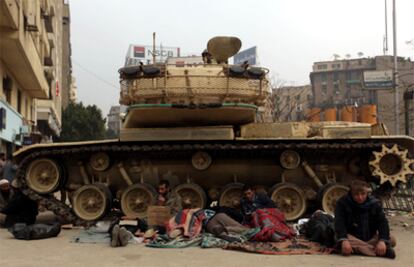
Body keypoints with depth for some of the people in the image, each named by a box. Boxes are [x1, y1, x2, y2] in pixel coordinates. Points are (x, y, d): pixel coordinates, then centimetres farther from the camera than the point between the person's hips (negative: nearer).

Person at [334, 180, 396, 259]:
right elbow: (339, 223, -19)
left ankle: (356, 249, -28)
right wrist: (343, 240, -37)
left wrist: (382, 241, -30)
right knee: (338, 240, -37)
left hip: (371, 239, 3)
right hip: (352, 237, -3)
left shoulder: (374, 203, -3)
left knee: (391, 240, -21)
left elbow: (382, 222, -12)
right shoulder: (343, 203, -9)